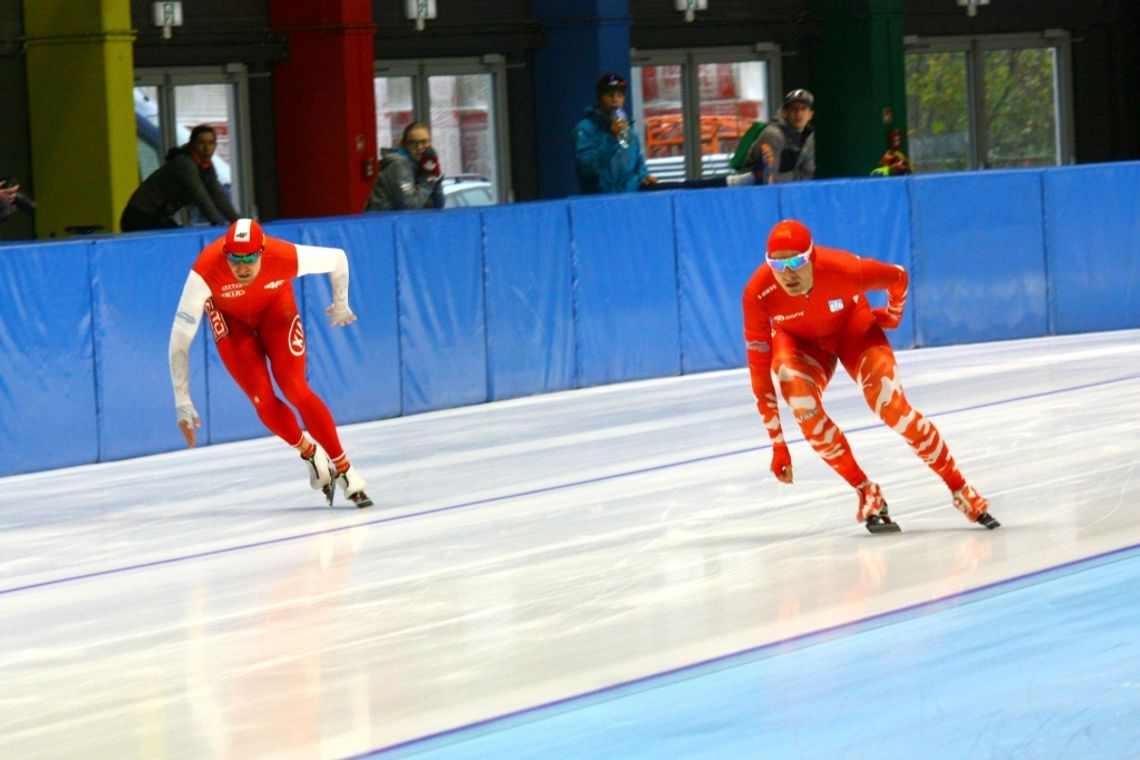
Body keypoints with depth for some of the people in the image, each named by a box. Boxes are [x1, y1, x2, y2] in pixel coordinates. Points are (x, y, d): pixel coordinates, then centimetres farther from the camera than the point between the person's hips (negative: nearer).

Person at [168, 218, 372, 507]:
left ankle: (344, 470, -2)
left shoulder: (287, 257, -37)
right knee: (263, 400, -10)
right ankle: (310, 454, 18)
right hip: (229, 314, 0)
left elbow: (338, 258, -15)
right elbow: (180, 339, -34)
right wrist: (183, 402, -35)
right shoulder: (205, 272, -40)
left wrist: (341, 305, 3)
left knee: (295, 389, -14)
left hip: (274, 305, 0)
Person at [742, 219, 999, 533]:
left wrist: (893, 314, 9)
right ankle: (866, 493, -13)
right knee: (800, 399, -30)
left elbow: (898, 277, -12)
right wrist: (777, 443, -22)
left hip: (850, 323, -1)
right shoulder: (758, 293, -33)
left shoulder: (844, 269, -36)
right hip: (798, 339, 1)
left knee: (891, 404, -22)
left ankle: (959, 489, -5)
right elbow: (758, 367, -24)